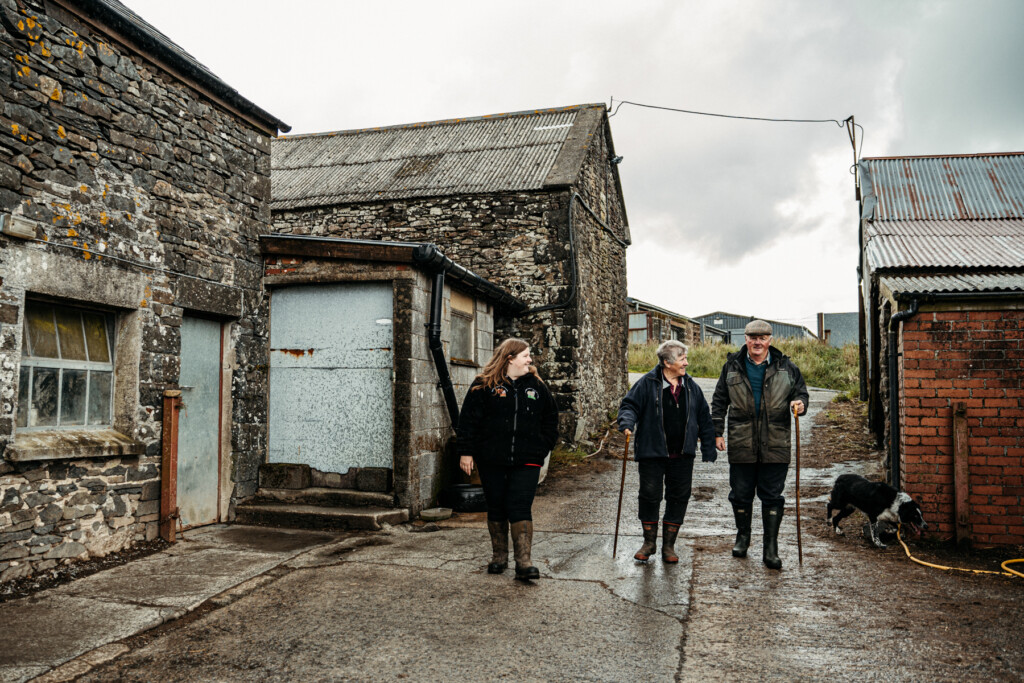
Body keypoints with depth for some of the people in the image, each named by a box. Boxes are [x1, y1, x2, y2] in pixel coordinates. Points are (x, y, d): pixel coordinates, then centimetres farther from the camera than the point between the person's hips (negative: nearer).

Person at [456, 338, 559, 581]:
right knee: (496, 507, 10)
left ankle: (523, 562, -5)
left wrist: (543, 448, 10)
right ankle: (499, 556, 25)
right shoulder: (484, 385, 0)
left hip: (526, 462, 1)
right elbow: (468, 419, 1)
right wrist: (466, 451, -3)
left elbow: (550, 419, 17)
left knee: (520, 508, -7)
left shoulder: (536, 385, 9)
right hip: (491, 461, 0)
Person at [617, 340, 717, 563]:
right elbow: (629, 405, -5)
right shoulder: (647, 384, -4)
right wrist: (627, 423, -26)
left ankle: (669, 545, 21)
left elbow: (704, 420, 14)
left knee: (679, 498, 6)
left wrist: (708, 450, 12)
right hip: (652, 453, -3)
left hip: (683, 455, 4)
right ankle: (649, 542, 20)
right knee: (649, 495, 0)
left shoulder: (691, 387, 8)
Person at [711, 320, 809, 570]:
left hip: (775, 446, -1)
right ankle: (742, 536, 33)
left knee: (772, 497, 3)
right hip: (741, 445, 1)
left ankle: (771, 548, 11)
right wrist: (717, 432, 6)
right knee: (740, 495, 11)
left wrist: (800, 403, -11)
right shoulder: (732, 366, 5)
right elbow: (719, 401, 10)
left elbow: (801, 391, 13)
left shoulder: (785, 367, 4)